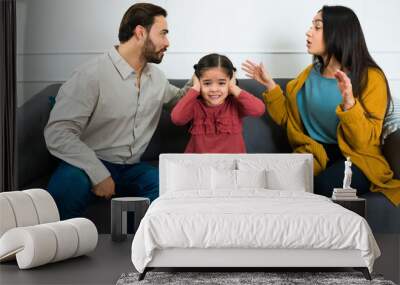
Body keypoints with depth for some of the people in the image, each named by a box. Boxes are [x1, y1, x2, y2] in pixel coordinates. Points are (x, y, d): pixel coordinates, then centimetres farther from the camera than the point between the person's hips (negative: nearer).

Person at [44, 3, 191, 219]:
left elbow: (178, 101, 32)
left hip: (131, 169, 5)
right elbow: (58, 133, -21)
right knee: (70, 182, -39)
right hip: (90, 166, -5)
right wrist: (99, 174, -27)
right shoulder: (92, 74, -15)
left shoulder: (157, 77, 10)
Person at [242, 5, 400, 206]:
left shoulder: (370, 77, -5)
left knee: (324, 186, -36)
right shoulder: (310, 74, 13)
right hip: (314, 153, 4)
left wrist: (349, 103, -29)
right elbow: (288, 119, 18)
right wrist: (270, 85, 9)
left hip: (357, 158, -4)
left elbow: (365, 141, -13)